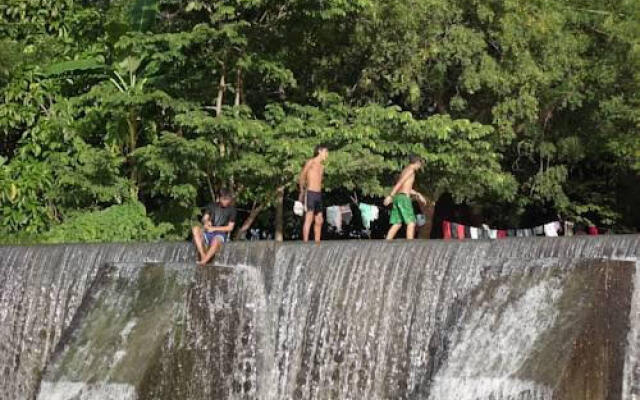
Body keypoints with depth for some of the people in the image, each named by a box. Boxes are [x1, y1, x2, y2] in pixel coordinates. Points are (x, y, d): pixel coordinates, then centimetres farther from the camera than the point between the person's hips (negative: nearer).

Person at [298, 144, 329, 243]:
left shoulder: (322, 166, 19)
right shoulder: (310, 162, -3)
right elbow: (301, 178, -5)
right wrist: (302, 192, -12)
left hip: (318, 195, 8)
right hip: (310, 194, -8)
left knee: (319, 221, 6)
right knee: (309, 219, -13)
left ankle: (317, 243, 11)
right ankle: (305, 243, -16)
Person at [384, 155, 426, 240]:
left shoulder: (405, 170, 23)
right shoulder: (410, 170, -5)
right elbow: (400, 183, -16)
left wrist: (417, 194, 38)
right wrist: (390, 196, -22)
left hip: (397, 197, 9)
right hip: (404, 198, -9)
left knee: (397, 224, 6)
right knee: (411, 222, -8)